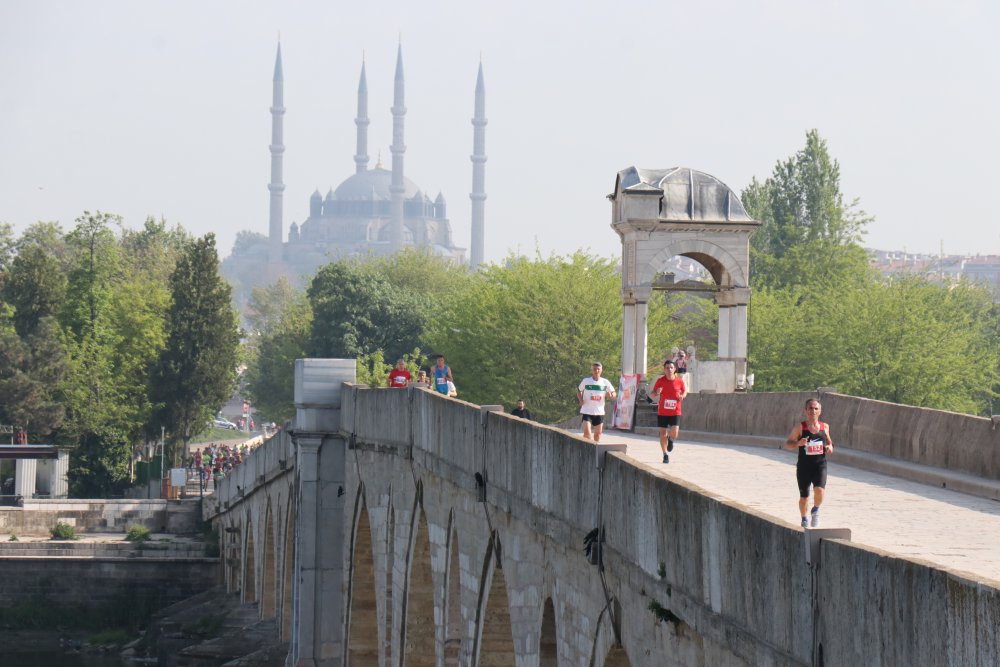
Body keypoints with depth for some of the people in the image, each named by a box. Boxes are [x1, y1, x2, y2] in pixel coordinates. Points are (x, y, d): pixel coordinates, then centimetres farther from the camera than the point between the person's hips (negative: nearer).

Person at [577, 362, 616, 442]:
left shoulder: (605, 382, -1)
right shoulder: (586, 381, -4)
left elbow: (614, 394, 5)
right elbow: (579, 390, 11)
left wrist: (610, 395, -19)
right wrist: (581, 400, -7)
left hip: (599, 411, 2)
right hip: (587, 411, -2)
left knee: (598, 433, 12)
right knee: (587, 432, -16)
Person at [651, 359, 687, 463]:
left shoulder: (679, 381, -4)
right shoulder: (660, 380, -5)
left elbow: (685, 391, 14)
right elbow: (653, 394, 2)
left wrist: (683, 396, -9)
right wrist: (656, 393, -22)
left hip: (675, 412, -1)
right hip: (662, 412, 1)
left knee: (674, 434, -12)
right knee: (663, 434, 3)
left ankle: (670, 439, 26)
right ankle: (665, 455, 19)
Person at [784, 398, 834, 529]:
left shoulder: (825, 427, 5)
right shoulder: (800, 428, -4)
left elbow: (829, 440, 22)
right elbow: (787, 444, -1)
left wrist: (830, 447, -1)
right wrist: (798, 443, -21)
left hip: (820, 465, 1)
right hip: (804, 466, -1)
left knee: (819, 490, -22)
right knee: (804, 496, 7)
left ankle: (816, 510, 8)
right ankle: (805, 519, 32)